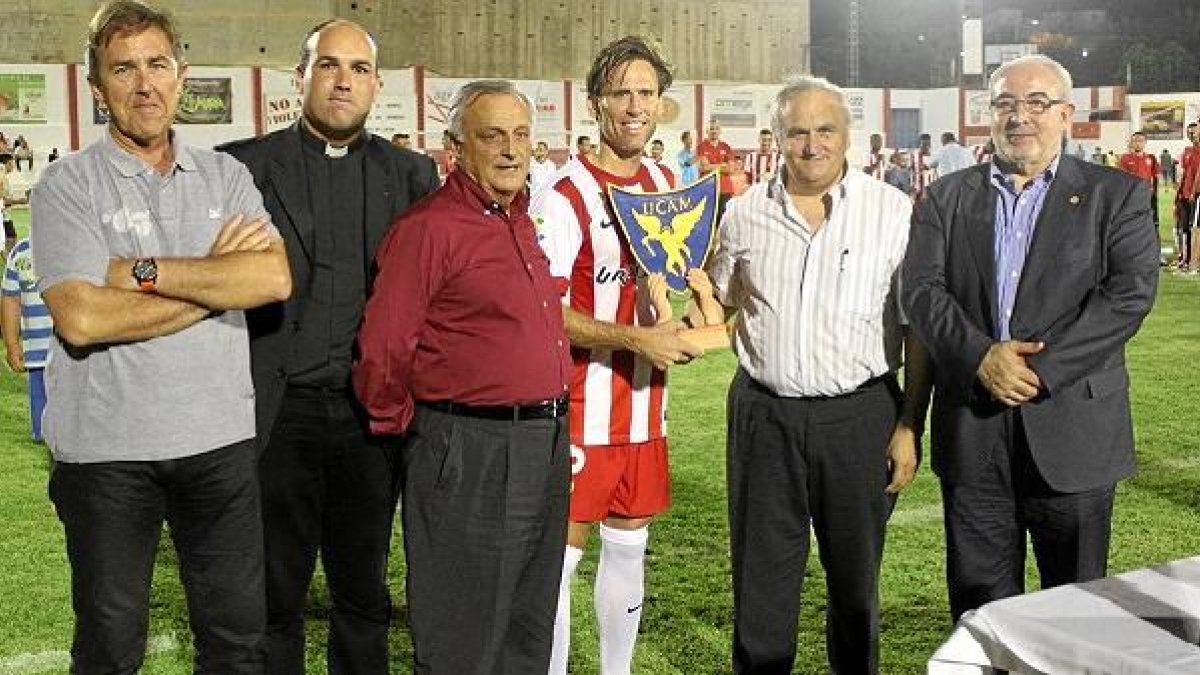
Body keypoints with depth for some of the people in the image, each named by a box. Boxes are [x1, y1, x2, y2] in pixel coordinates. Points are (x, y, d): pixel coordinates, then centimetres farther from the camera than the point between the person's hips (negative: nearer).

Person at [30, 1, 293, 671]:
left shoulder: (227, 176, 7)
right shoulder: (68, 184, -3)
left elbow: (275, 277, -10)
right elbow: (81, 318, -17)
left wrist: (145, 272, -14)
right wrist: (215, 277, -11)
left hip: (221, 438, 3)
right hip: (108, 446, -3)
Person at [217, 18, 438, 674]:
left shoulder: (412, 173, 6)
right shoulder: (245, 165, -1)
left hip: (370, 415, 2)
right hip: (279, 416, -2)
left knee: (363, 591, 15)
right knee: (274, 594, 11)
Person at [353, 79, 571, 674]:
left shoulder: (524, 220, 12)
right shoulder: (429, 227, -13)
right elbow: (380, 351, -14)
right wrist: (401, 428, -1)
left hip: (544, 446, 8)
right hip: (470, 452, -8)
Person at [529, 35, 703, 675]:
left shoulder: (669, 185, 9)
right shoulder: (564, 197, -13)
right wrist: (637, 338, -21)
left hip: (645, 402, 7)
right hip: (580, 406, -7)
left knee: (629, 547, 17)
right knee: (560, 556, -1)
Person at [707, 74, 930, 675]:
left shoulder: (894, 212, -4)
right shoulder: (745, 213, 3)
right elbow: (717, 305, 16)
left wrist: (910, 425, -5)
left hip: (858, 415, -1)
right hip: (764, 414, 2)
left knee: (855, 575, 14)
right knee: (760, 577, 10)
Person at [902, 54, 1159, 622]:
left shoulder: (1117, 196, 4)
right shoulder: (947, 199, 9)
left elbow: (1131, 292, -9)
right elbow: (921, 290, -1)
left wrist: (1043, 368, -17)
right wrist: (981, 356, -17)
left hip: (1071, 427, -1)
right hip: (972, 432, 2)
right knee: (978, 605, 10)